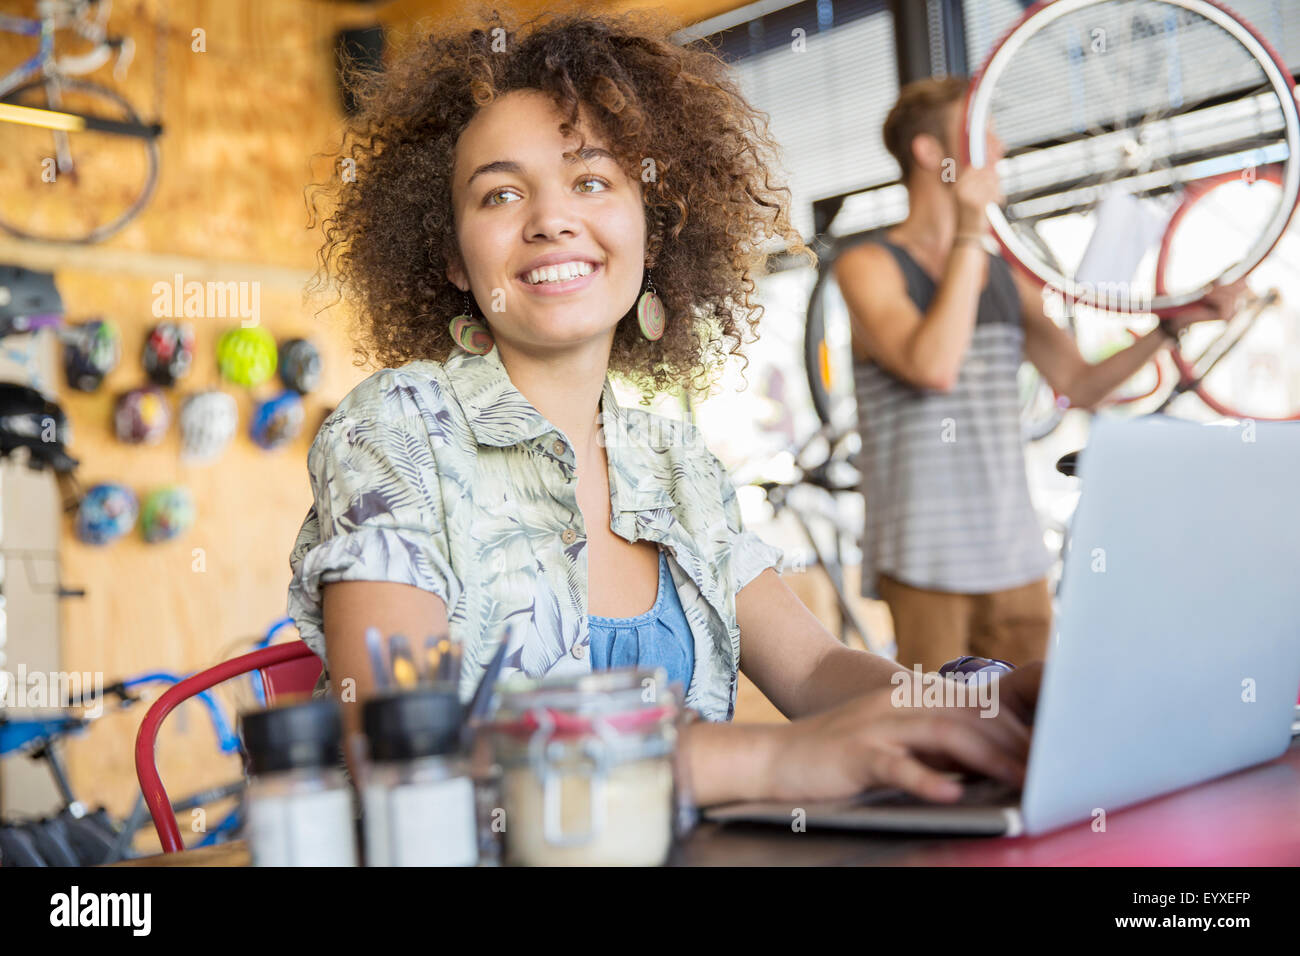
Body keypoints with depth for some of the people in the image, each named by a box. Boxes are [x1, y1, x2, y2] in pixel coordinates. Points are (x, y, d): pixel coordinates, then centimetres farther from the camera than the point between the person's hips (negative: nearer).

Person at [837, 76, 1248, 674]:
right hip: (924, 564, -6)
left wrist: (1174, 323, 3)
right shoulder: (868, 266, -4)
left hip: (1016, 559, 6)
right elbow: (934, 368, -21)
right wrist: (970, 236, -16)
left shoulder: (1007, 277, 15)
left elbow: (1080, 385, 15)